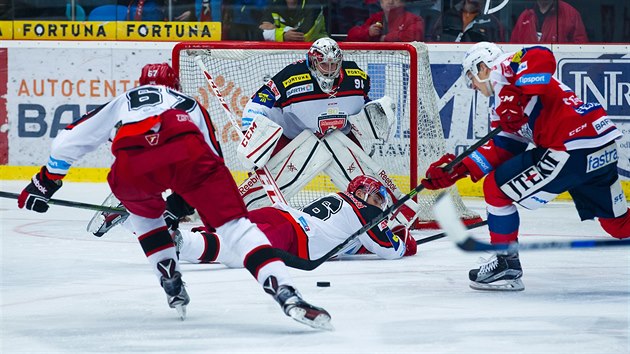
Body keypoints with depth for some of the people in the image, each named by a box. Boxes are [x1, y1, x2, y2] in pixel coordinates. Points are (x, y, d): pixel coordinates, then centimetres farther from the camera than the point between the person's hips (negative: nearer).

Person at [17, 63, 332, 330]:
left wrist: (44, 183, 50)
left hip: (132, 164, 1)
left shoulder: (122, 102, 42)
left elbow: (69, 140, 40)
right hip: (187, 150, -1)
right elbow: (213, 156, 38)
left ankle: (173, 287, 26)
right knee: (234, 224, -1)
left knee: (143, 211, 34)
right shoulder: (190, 104, 43)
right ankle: (286, 294, -20)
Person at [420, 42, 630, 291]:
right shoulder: (503, 105, 28)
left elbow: (541, 57, -18)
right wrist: (459, 168, 14)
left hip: (573, 148, -10)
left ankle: (507, 265, 10)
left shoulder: (502, 69, 1)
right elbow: (501, 149, 20)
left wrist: (517, 95, -24)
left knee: (496, 188, 1)